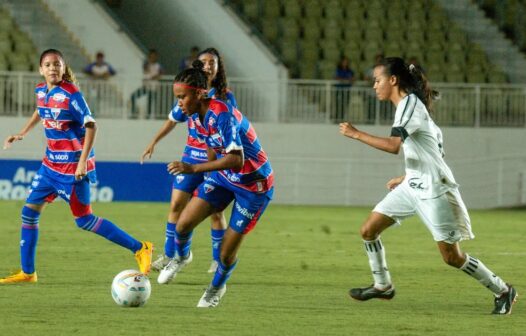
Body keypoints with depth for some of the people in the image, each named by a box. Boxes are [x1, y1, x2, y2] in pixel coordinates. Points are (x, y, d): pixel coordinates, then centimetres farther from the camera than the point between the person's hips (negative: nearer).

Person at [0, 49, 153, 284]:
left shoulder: (71, 94, -18)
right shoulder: (41, 91, 4)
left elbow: (91, 126, -20)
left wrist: (83, 161, -26)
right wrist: (22, 134, 26)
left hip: (73, 165, -8)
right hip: (51, 163, 8)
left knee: (84, 220, -5)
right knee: (29, 211, 6)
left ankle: (140, 249, 3)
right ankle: (27, 272, 15)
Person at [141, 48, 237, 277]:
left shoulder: (225, 97, -4)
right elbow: (173, 120, 17)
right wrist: (153, 143, 19)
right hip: (191, 157, 3)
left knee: (216, 211, 1)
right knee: (176, 204, -3)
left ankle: (218, 260, 12)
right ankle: (169, 255, 5)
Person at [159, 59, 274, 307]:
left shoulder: (222, 115, -31)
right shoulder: (196, 117, -5)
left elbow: (236, 160, -41)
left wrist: (193, 169, -45)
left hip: (254, 185, -7)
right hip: (223, 176, 7)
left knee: (227, 251, -1)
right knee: (183, 224, -9)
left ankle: (217, 287, 31)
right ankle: (181, 257, 25)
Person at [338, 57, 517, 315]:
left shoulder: (410, 104, -16)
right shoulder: (408, 104, 13)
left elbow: (393, 145, -30)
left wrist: (356, 134, -23)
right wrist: (405, 177, 21)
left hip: (433, 189, -10)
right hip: (413, 186, 10)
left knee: (452, 256, -6)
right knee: (368, 230, 6)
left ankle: (502, 291, 8)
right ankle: (382, 286, 21)